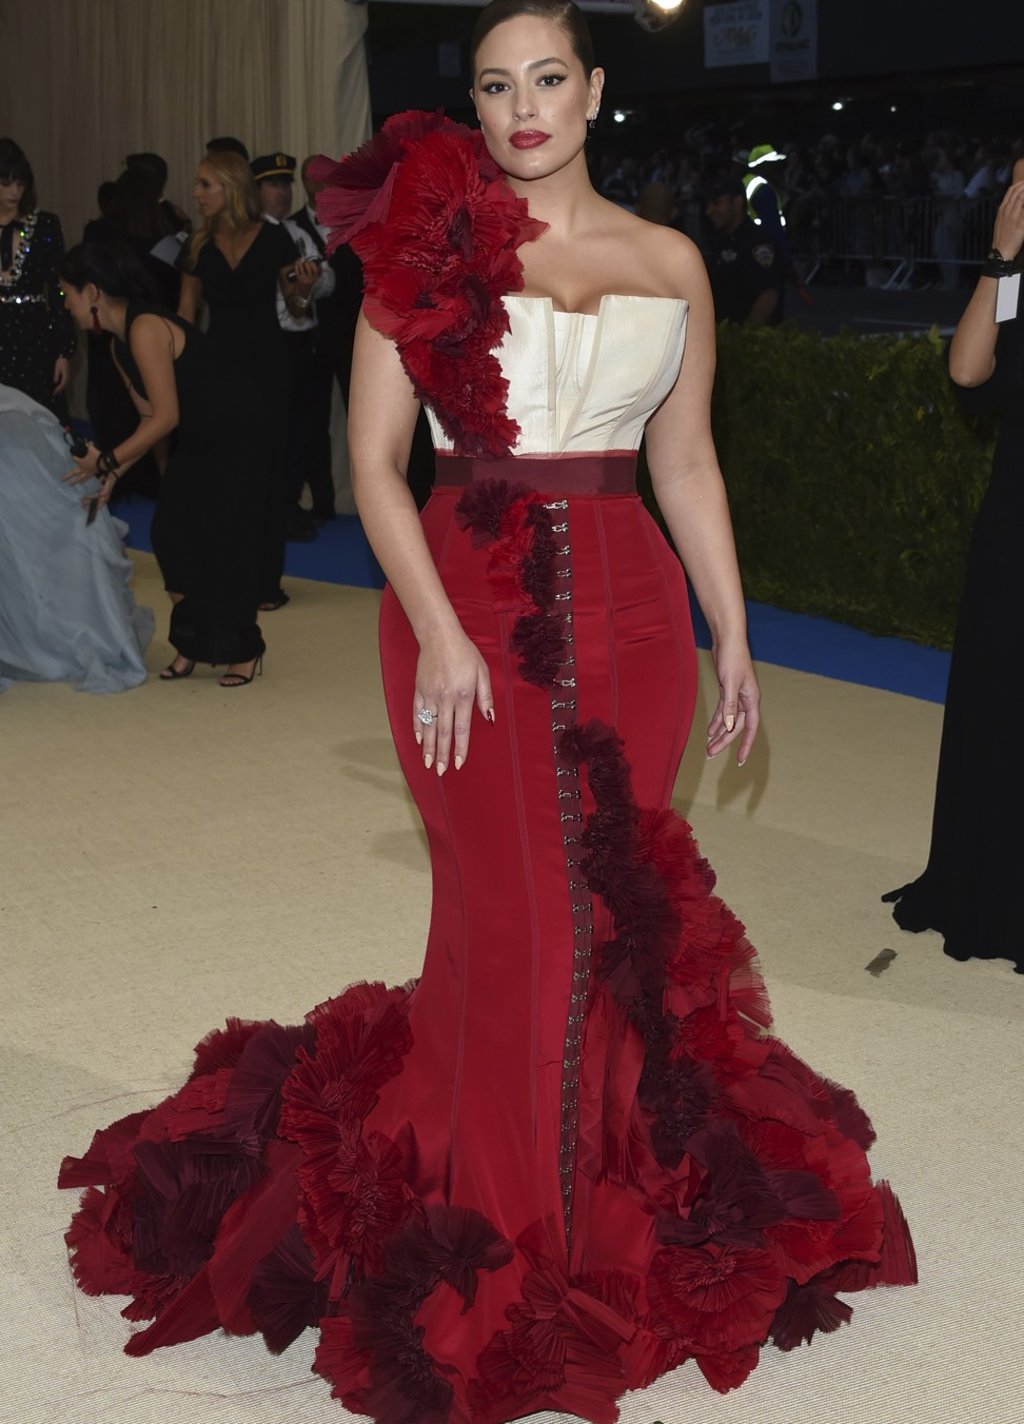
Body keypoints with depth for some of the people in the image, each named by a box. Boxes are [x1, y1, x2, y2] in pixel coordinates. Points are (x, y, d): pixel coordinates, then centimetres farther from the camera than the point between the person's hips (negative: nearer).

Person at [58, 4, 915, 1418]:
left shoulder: (670, 261, 9)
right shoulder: (429, 245, 0)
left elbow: (687, 462, 13)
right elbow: (375, 461, -4)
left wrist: (733, 640, 10)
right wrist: (441, 635, -13)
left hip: (628, 610, 3)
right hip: (473, 609, -3)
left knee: (628, 906, 7)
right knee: (512, 918, 3)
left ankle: (627, 1207, 27)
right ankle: (503, 1236, 22)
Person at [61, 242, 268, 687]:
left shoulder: (145, 329, -23)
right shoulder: (120, 344, 7)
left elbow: (166, 417, -26)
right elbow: (151, 418, 9)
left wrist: (108, 462, -21)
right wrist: (112, 474, 3)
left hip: (234, 437, -9)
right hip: (198, 440, 9)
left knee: (223, 542, -3)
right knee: (171, 534, 4)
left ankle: (242, 650, 13)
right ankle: (191, 645, 14)